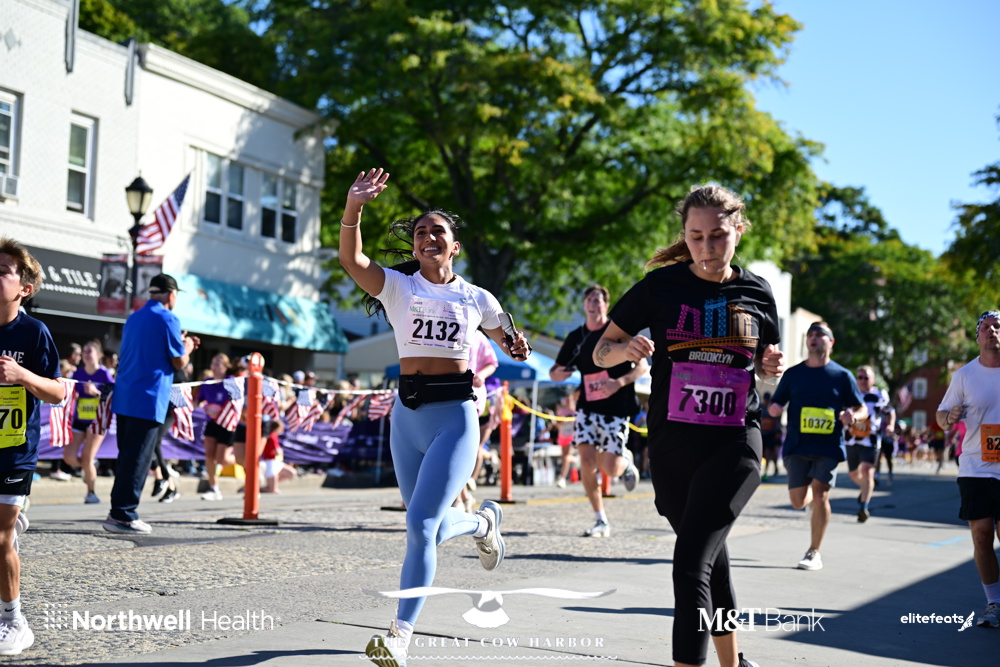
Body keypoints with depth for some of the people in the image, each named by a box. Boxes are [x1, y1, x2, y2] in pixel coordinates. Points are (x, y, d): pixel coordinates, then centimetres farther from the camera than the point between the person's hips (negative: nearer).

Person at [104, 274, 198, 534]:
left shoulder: (133, 318, 17)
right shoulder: (167, 319, -8)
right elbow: (179, 362, -6)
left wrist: (180, 344, 28)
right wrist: (187, 347, 15)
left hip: (124, 398, 8)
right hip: (148, 400, -8)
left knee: (127, 456, 13)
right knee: (137, 459, -5)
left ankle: (119, 511, 17)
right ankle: (122, 515, -5)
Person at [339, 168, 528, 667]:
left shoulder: (476, 299, 6)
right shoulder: (397, 288, 2)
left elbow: (505, 339, 22)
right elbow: (350, 259, -16)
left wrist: (516, 348, -1)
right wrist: (354, 207, -29)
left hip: (455, 415, -2)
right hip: (408, 414, 3)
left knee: (421, 523, -15)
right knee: (433, 529, 13)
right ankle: (483, 522, 49)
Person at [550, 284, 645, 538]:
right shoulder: (576, 337, 6)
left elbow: (642, 365, -4)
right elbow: (555, 371, 12)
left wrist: (620, 382, -20)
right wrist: (559, 374, -12)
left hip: (616, 409, -3)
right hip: (587, 407, 3)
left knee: (611, 469, -6)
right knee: (586, 460, -13)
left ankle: (627, 460, 33)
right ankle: (601, 521, 0)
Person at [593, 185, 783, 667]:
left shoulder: (756, 293, 2)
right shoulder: (661, 285, -2)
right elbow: (601, 352, 3)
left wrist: (772, 366, -5)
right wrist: (625, 349, -19)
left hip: (734, 443, -2)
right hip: (672, 445, 2)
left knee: (690, 563, -19)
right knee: (712, 559, 18)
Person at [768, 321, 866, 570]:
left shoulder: (842, 375, 4)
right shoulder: (793, 373, 9)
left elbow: (862, 409, 8)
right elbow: (775, 406, 12)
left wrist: (852, 415, -16)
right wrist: (774, 409, -13)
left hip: (828, 446, -2)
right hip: (797, 446, 2)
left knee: (820, 496, -13)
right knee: (798, 501, -1)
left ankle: (814, 552, 0)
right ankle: (814, 499, 37)